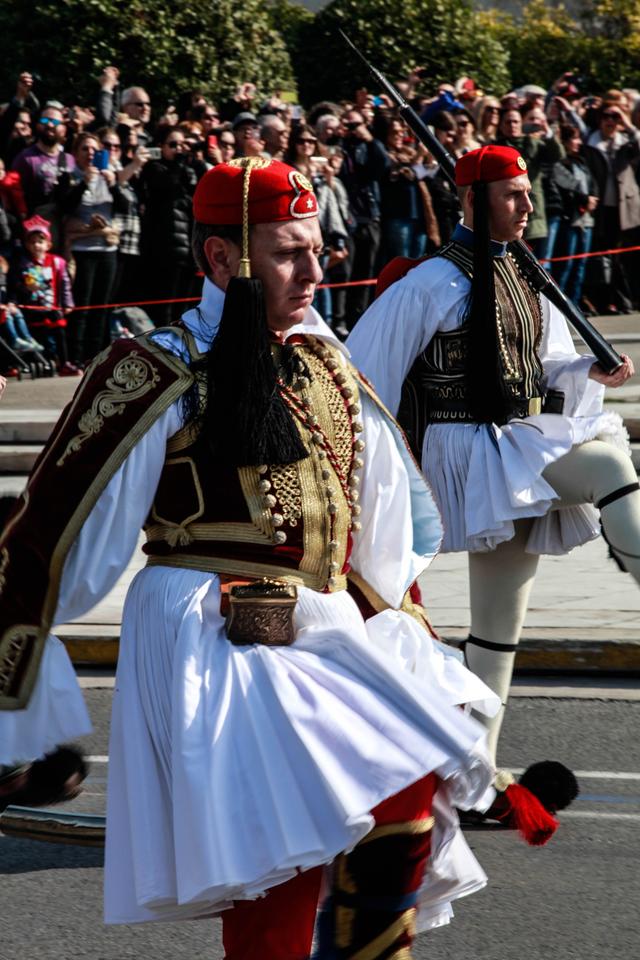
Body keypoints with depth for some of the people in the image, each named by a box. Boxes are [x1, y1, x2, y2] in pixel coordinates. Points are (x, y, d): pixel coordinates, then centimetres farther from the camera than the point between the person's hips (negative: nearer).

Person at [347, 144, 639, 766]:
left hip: (530, 445, 7)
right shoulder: (433, 283, -8)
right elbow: (367, 370, -5)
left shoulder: (522, 282, 15)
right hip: (474, 447, -7)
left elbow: (547, 374, 19)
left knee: (499, 622, 6)